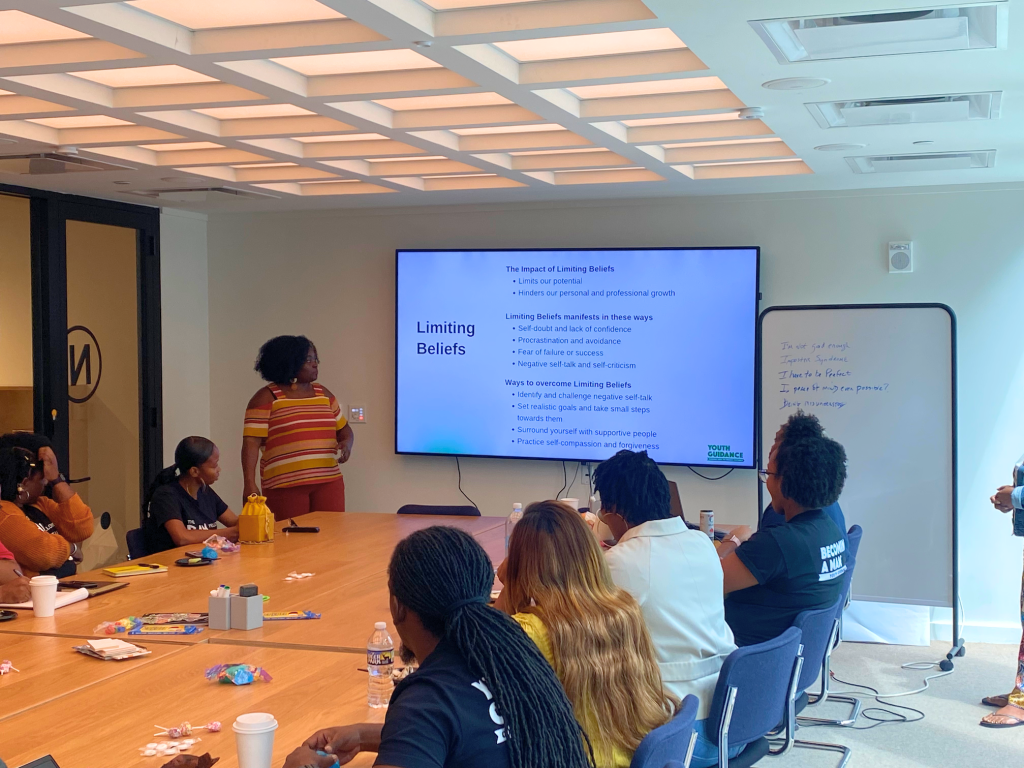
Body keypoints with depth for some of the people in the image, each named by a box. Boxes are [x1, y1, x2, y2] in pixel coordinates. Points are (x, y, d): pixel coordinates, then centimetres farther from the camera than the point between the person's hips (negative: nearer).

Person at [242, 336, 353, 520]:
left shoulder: (324, 394, 14)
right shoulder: (267, 398, -2)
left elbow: (343, 428, 22)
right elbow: (251, 442, -8)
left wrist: (347, 443, -1)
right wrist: (249, 483, -17)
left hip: (328, 482, 4)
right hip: (284, 486, -4)